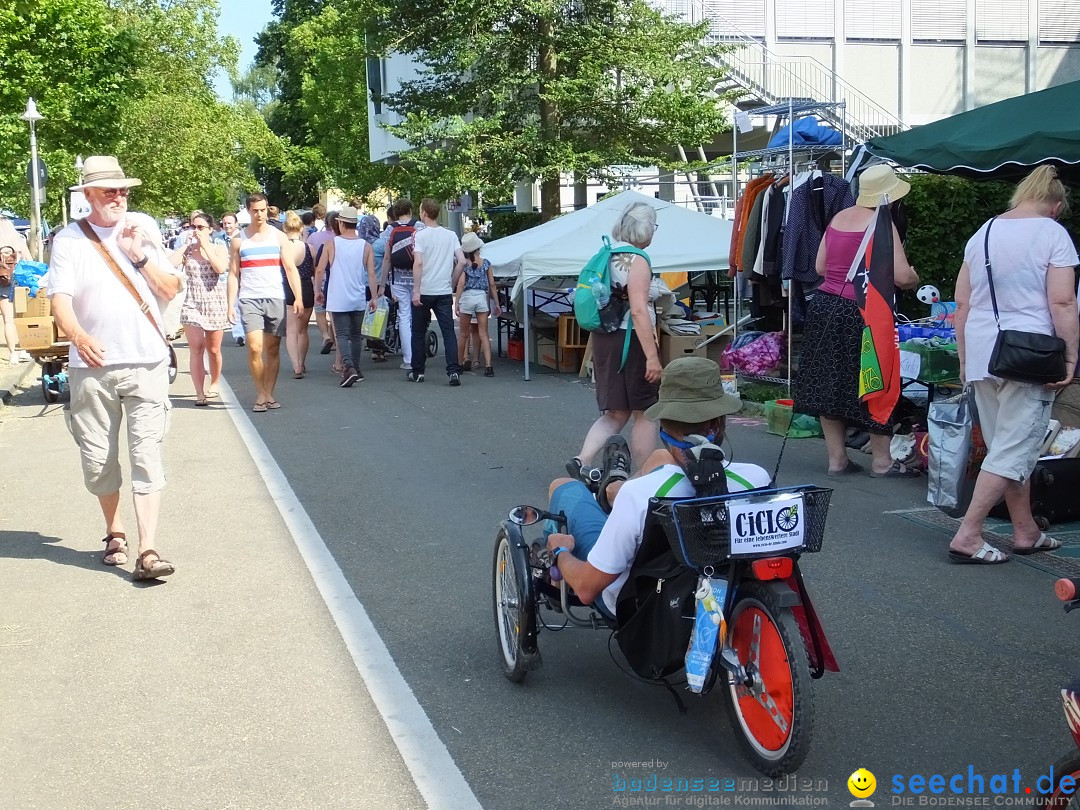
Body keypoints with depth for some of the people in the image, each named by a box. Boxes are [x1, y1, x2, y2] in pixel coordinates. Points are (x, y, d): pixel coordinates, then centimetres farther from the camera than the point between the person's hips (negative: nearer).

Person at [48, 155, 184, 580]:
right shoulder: (69, 239, 2)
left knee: (147, 456, -6)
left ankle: (148, 550, -9)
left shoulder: (144, 228, 7)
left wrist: (139, 256, -10)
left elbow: (172, 289, 5)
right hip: (91, 367, 0)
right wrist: (78, 335, -27)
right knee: (97, 459, 9)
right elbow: (60, 298, -8)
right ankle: (114, 533, 30)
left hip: (146, 362, 0)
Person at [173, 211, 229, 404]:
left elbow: (221, 268, -17)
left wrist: (205, 245, -12)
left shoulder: (219, 249, 4)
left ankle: (215, 384, 32)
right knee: (196, 349, -11)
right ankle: (200, 393, -10)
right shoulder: (187, 249, 6)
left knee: (213, 350, 8)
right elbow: (169, 264, -12)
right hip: (192, 304, 0)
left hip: (215, 305, 0)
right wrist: (186, 244, -6)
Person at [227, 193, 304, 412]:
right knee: (255, 348, -13)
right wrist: (231, 304, -1)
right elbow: (233, 274, 7)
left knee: (273, 349, 4)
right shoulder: (239, 240, 8)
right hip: (249, 299, -1)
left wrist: (298, 297, -7)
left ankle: (269, 394, 13)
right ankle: (260, 394, 0)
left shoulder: (278, 236, 8)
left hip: (275, 298, 1)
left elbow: (290, 269, 5)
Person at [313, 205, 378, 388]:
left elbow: (320, 270, -4)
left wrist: (318, 290, 9)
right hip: (359, 299, 2)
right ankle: (356, 369, 21)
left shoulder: (332, 244, -6)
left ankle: (348, 367, -22)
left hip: (338, 299, -2)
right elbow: (371, 275, -3)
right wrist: (374, 297, 4)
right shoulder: (365, 246, -2)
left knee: (342, 334, -2)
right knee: (356, 334, 16)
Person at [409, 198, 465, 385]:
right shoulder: (451, 235, 4)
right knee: (449, 332, 1)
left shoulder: (420, 235, -7)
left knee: (419, 333, 11)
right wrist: (451, 282, 11)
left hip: (423, 292, -3)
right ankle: (453, 371, -12)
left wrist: (416, 291, -18)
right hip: (444, 292, 3)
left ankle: (417, 372, 17)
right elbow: (462, 261, 0)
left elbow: (418, 263, -18)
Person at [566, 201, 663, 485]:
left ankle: (581, 460, -2)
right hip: (632, 340, -8)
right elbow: (638, 310, -21)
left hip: (604, 338, 8)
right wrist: (652, 357, -23)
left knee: (615, 413, 14)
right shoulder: (637, 260, -14)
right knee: (645, 411, 5)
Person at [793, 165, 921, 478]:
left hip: (824, 306, 7)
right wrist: (915, 279, 7)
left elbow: (820, 267, 17)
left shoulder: (839, 218, 11)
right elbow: (902, 276, -15)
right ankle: (882, 461, 13)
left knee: (829, 383, 10)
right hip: (860, 312, -7)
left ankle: (837, 458, 17)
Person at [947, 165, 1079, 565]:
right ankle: (967, 536, -6)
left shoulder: (983, 232, 13)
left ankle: (1026, 532, 25)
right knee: (1014, 451, -2)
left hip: (981, 356, 7)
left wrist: (965, 359, 17)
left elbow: (962, 303, 12)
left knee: (1007, 447, 16)